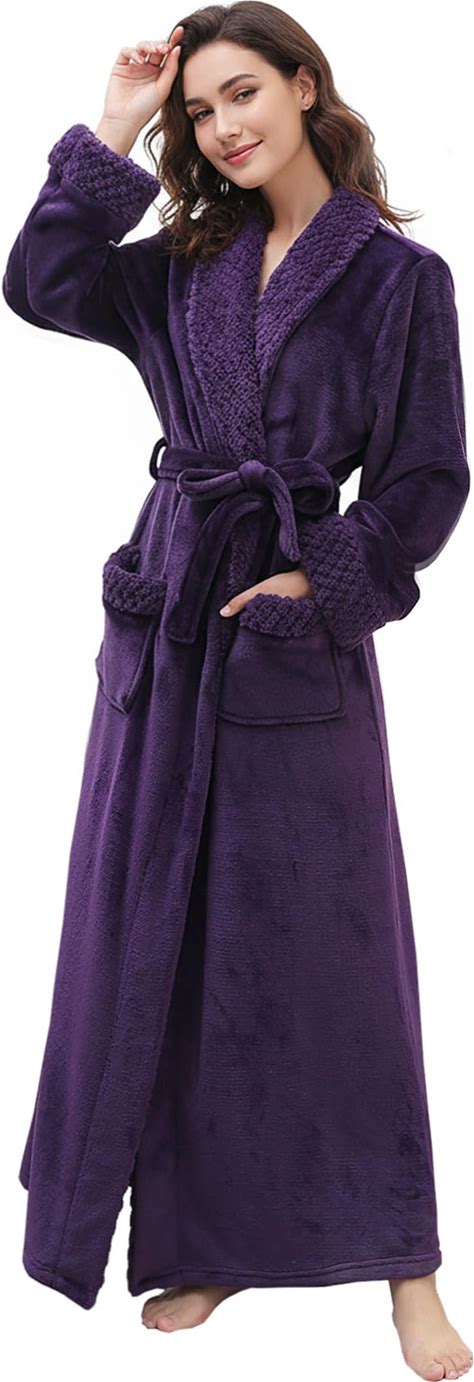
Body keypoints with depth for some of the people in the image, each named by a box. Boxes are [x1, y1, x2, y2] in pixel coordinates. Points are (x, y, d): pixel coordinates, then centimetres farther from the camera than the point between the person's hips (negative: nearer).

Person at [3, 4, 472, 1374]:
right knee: (165, 938, 7)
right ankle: (205, 1242, 20)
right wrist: (110, 138, -3)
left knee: (324, 943, 1)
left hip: (303, 638, -4)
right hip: (168, 619, 4)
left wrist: (321, 581, -12)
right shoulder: (185, 266, 11)